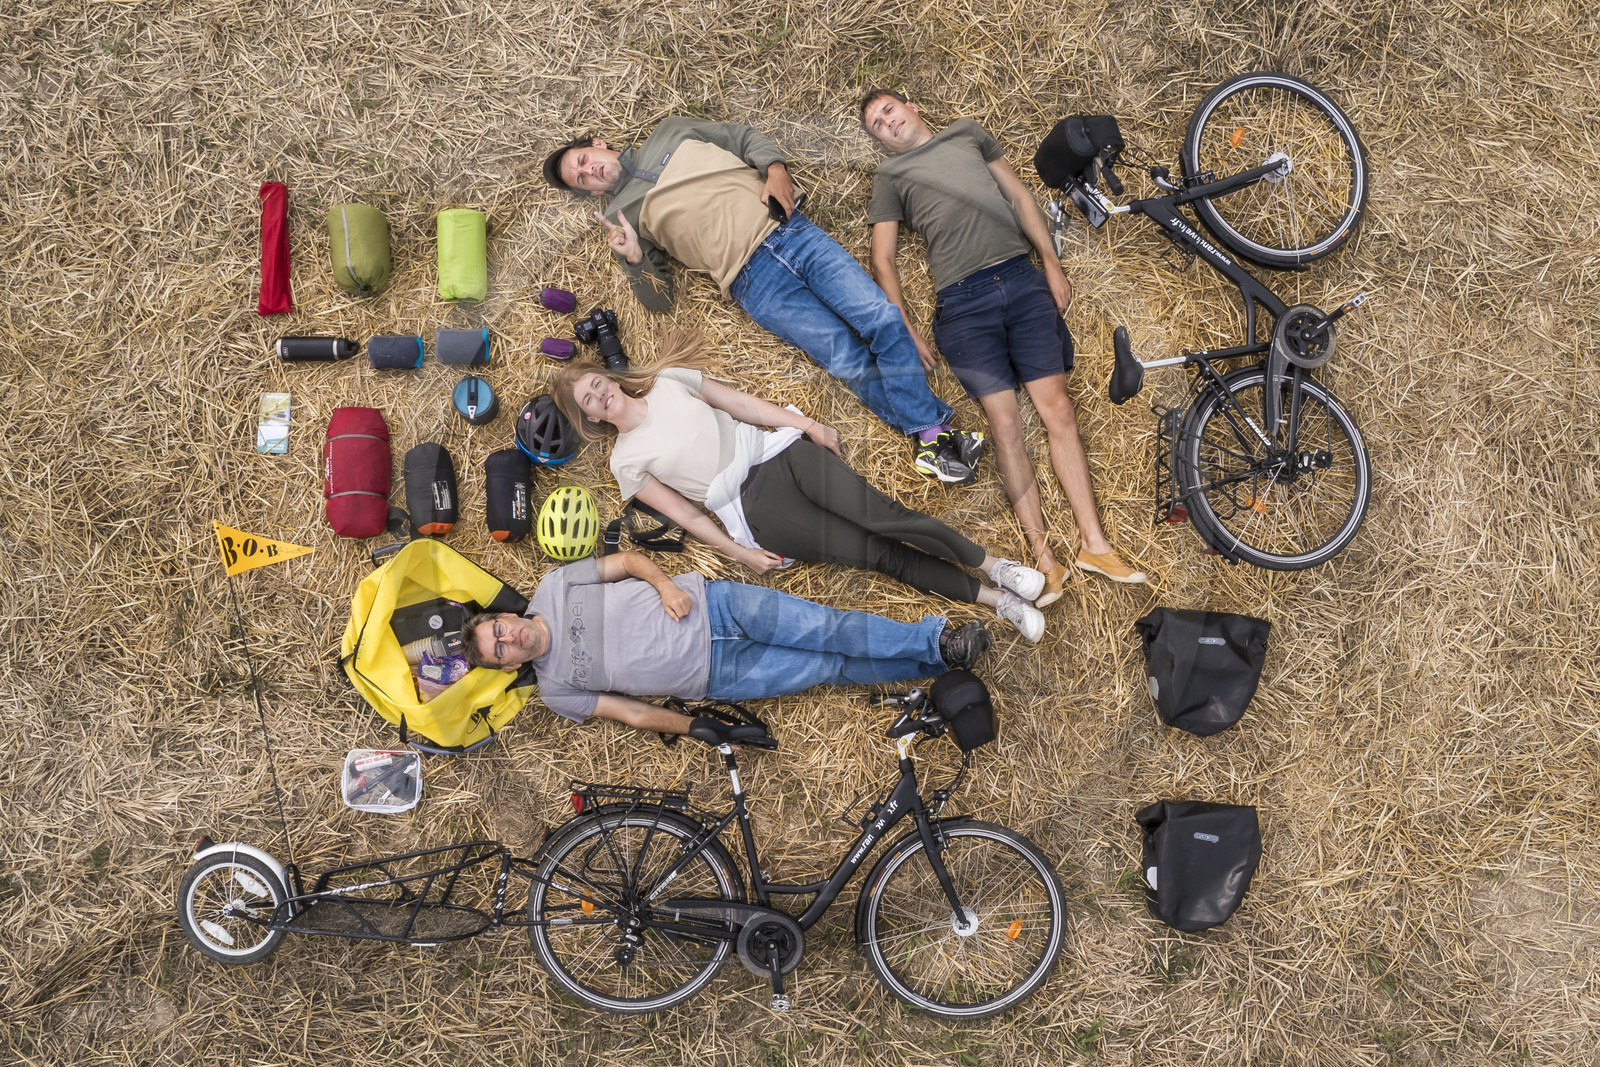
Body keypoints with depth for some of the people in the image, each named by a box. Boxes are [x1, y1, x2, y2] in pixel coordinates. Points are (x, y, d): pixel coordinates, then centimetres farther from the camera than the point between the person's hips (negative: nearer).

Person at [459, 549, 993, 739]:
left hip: (709, 604, 0)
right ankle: (935, 664, -2)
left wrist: (664, 584, -14)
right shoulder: (556, 690, 0)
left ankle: (936, 640, -8)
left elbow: (626, 560, 6)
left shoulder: (552, 588, 0)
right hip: (717, 674, 0)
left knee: (827, 630, -17)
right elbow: (633, 713, -1)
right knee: (831, 668, -9)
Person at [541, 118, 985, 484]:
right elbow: (658, 298, 7)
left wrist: (775, 169, 2)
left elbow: (745, 137, 22)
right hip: (754, 279, -2)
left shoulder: (670, 132, 20)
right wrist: (633, 259, -12)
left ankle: (931, 435, -12)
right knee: (849, 360, -19)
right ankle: (930, 430, -11)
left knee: (884, 320, -15)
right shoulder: (620, 216, 13)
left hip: (790, 231, 3)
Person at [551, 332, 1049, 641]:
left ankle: (996, 566, -11)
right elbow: (684, 513, 4)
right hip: (753, 507, -3)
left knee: (881, 515, -17)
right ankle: (993, 600, -11)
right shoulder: (626, 461, 7)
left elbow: (740, 402, 13)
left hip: (778, 452, 3)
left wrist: (809, 425, 7)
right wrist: (739, 553, -4)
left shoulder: (668, 380, 14)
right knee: (874, 553, -14)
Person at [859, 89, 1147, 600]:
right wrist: (904, 330, -2)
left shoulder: (967, 132, 23)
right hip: (962, 301, -2)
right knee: (1005, 424, -10)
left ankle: (1094, 543, -5)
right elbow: (882, 259, 8)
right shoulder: (889, 175, 16)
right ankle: (1044, 557, -8)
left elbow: (1019, 195, 20)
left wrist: (1051, 263, 9)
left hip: (1023, 279, 2)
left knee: (1057, 410, -7)